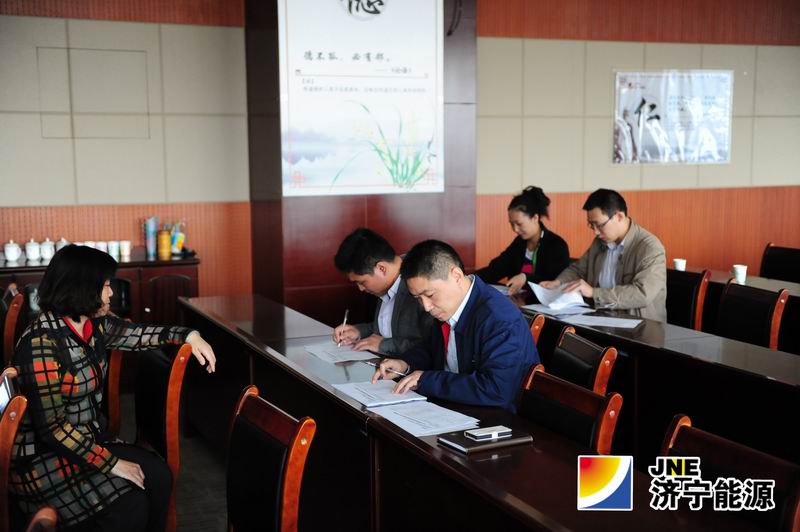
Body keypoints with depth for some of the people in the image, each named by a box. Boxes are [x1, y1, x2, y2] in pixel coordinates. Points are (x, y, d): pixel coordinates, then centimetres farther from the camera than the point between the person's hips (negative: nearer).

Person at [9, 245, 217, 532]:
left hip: (85, 440, 8)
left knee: (157, 475, -9)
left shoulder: (95, 324, 0)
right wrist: (111, 463, -22)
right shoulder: (41, 344, -24)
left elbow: (135, 333, 21)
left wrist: (189, 336, 11)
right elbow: (52, 427, -25)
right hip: (39, 459, -8)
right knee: (130, 504, -22)